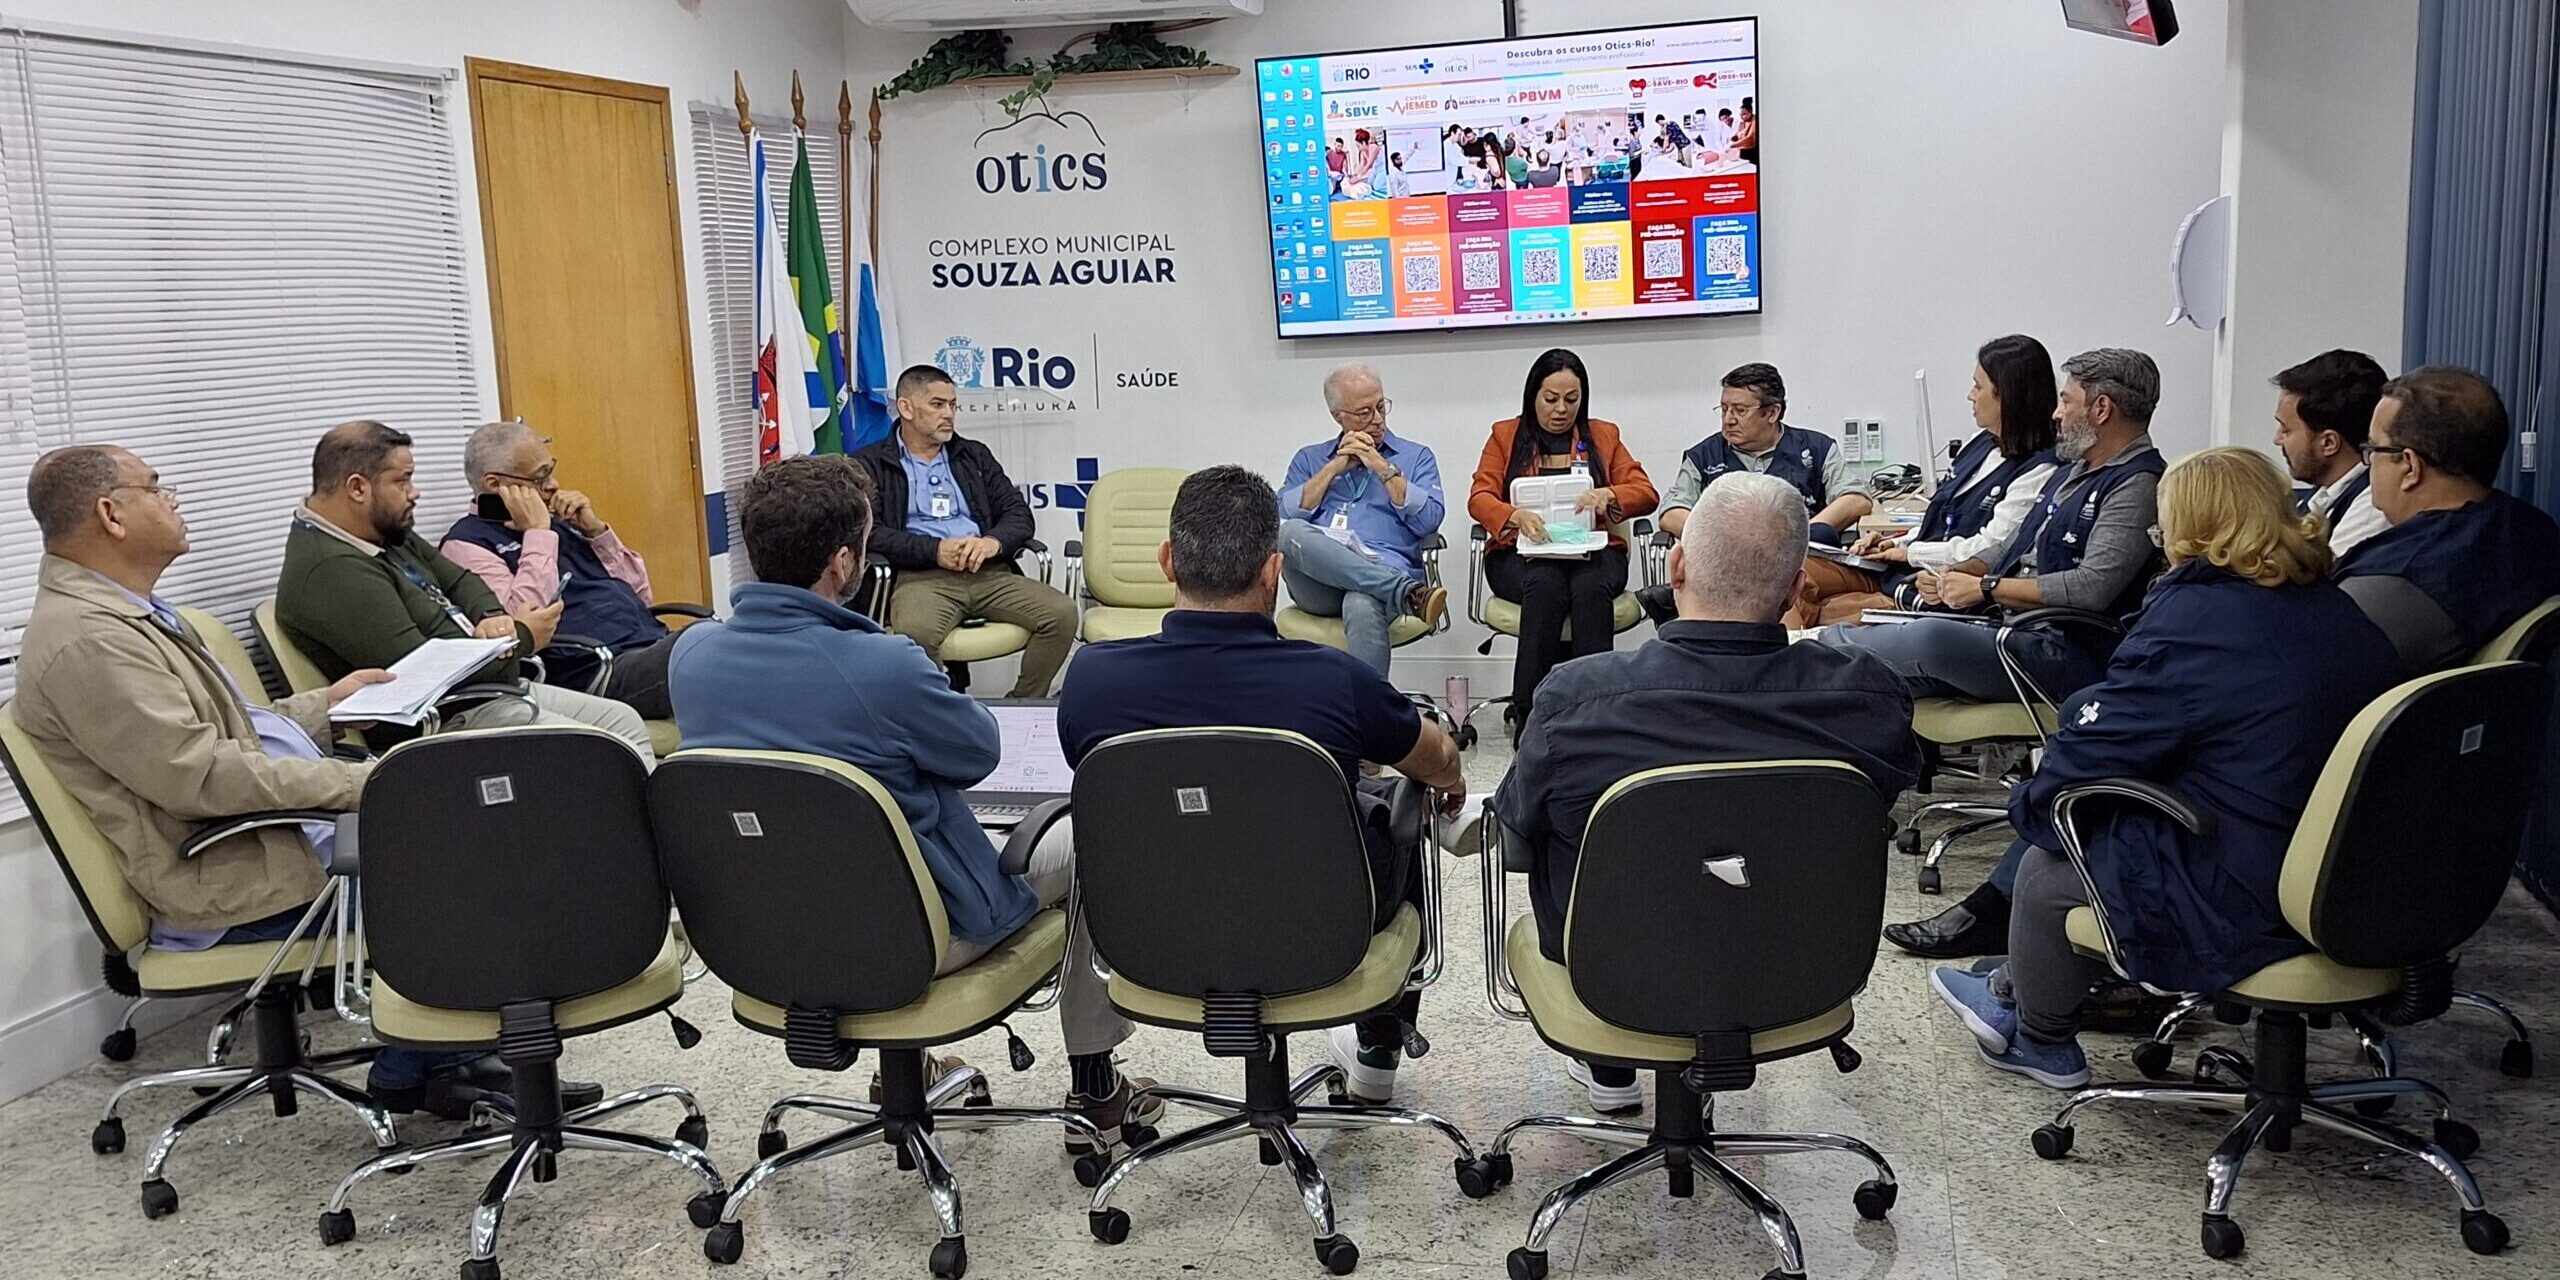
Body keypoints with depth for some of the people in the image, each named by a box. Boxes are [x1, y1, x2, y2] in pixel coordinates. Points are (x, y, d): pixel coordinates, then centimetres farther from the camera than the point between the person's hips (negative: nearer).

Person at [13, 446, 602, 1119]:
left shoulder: (124, 613, 16)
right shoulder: (82, 640, -19)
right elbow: (200, 775, -26)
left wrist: (325, 703, 16)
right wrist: (358, 781, -24)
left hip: (286, 810, 11)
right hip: (228, 876, -11)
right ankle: (423, 1069, 4)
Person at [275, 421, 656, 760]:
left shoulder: (387, 535, 11)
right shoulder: (331, 571, -21)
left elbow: (460, 580, 22)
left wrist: (493, 617, -3)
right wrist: (521, 639, -13)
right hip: (445, 720, -11)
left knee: (624, 721, 7)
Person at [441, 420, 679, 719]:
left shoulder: (556, 523, 23)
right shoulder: (466, 544, 1)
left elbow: (640, 592, 22)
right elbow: (525, 620, -16)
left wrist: (596, 530, 10)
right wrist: (537, 534, -7)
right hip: (606, 670, -8)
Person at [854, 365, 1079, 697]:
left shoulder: (975, 456, 25)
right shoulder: (870, 465, 11)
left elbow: (1018, 513, 16)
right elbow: (869, 531, -4)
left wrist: (994, 542, -7)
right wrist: (935, 550, -14)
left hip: (990, 572, 4)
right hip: (921, 576, -4)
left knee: (1062, 613, -21)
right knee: (916, 631, -39)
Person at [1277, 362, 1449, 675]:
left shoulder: (1416, 457, 21)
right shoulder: (1309, 459, 26)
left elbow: (1429, 520, 4)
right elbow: (1282, 516, 8)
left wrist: (1383, 468, 3)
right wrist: (1335, 467, 7)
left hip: (1385, 571, -2)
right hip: (1318, 584, 2)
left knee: (1362, 606, -40)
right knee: (1289, 533, -34)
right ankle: (1409, 593, -39)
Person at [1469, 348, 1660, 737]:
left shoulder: (1604, 436, 18)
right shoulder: (1505, 435, 14)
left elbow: (1645, 493, 10)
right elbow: (1479, 498, 2)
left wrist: (1608, 495, -14)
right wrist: (1517, 516, -21)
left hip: (1592, 551, 1)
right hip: (1521, 554, -1)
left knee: (1591, 587, -36)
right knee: (1545, 585, -37)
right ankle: (1528, 713, -35)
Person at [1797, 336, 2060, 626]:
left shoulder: (2037, 472, -13)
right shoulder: (1979, 445, 15)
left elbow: (1990, 549, -18)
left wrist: (1911, 552, -7)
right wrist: (1894, 542, 5)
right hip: (1901, 572, 9)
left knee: (1822, 614, -24)